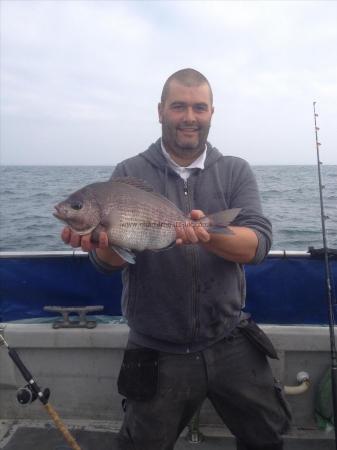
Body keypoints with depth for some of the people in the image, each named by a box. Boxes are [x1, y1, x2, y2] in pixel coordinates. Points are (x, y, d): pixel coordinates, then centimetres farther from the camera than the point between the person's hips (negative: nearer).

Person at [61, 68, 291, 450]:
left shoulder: (236, 171, 0)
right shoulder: (130, 174, -3)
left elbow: (258, 243, -14)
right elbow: (108, 260, -12)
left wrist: (210, 235, -34)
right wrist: (104, 242, -35)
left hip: (232, 344, 2)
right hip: (157, 355, -1)